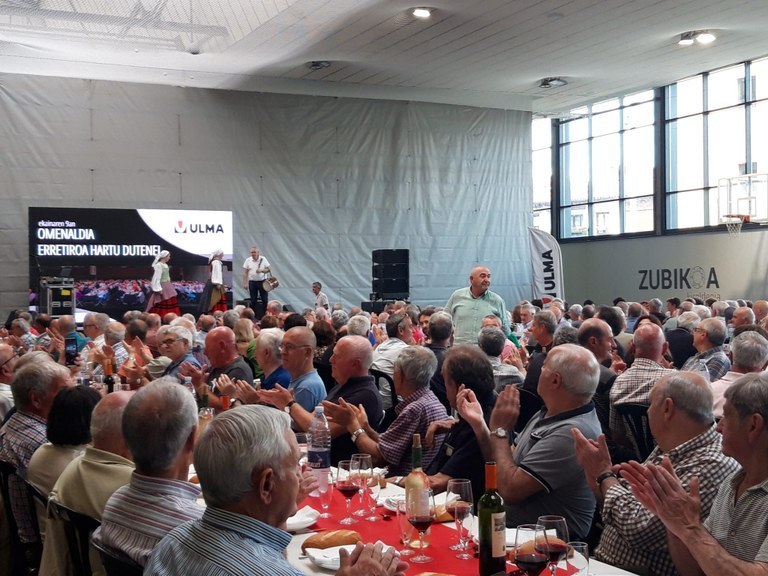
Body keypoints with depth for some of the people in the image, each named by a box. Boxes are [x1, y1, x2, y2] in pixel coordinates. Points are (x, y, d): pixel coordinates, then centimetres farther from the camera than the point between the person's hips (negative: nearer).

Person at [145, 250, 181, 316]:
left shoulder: (165, 265, 13)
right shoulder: (158, 265, -14)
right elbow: (157, 278, -17)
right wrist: (159, 289, -21)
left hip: (168, 287, 9)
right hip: (162, 287, -9)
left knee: (170, 304, 7)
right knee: (162, 306, -6)